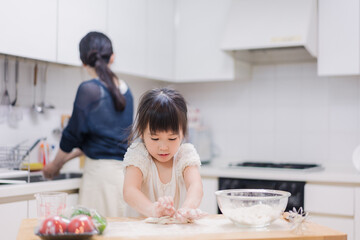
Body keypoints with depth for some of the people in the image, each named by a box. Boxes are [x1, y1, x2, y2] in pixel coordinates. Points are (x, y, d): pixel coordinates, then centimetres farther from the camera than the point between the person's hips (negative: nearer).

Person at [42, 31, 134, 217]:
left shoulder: (89, 89, -9)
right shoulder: (125, 90, 11)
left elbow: (73, 133, -3)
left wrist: (55, 165, 14)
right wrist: (67, 158, 26)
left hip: (101, 170, -7)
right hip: (123, 169, 7)